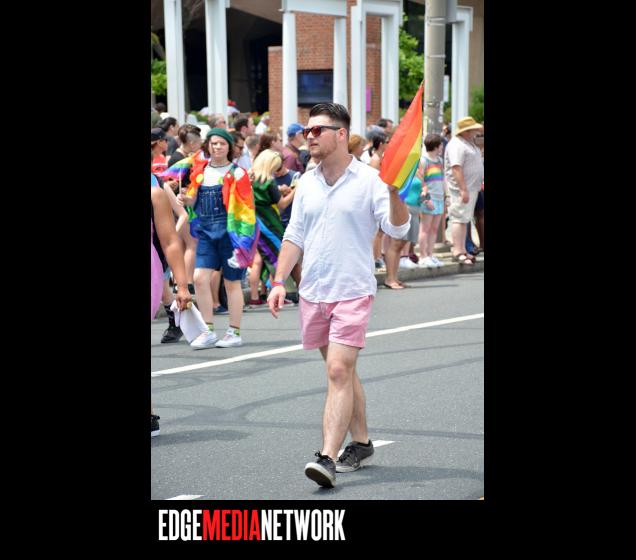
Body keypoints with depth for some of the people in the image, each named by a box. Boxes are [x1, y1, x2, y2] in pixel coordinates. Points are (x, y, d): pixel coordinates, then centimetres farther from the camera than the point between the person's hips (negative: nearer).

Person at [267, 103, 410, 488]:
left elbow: (398, 228, -12)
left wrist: (394, 192, -29)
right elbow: (294, 237, 16)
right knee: (343, 371, 15)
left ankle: (327, 457, -20)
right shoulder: (307, 183, 11)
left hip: (353, 291, -6)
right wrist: (279, 281, 8)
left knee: (339, 371, -14)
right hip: (314, 293, 6)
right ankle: (361, 442, 29)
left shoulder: (368, 180, -6)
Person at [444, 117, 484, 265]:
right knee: (459, 219, -10)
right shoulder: (457, 145, -17)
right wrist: (463, 189, -28)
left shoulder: (468, 143, 17)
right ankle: (457, 252, -11)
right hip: (461, 188, -11)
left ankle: (462, 251, 18)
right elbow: (456, 168, -24)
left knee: (464, 219, 13)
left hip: (472, 188, 11)